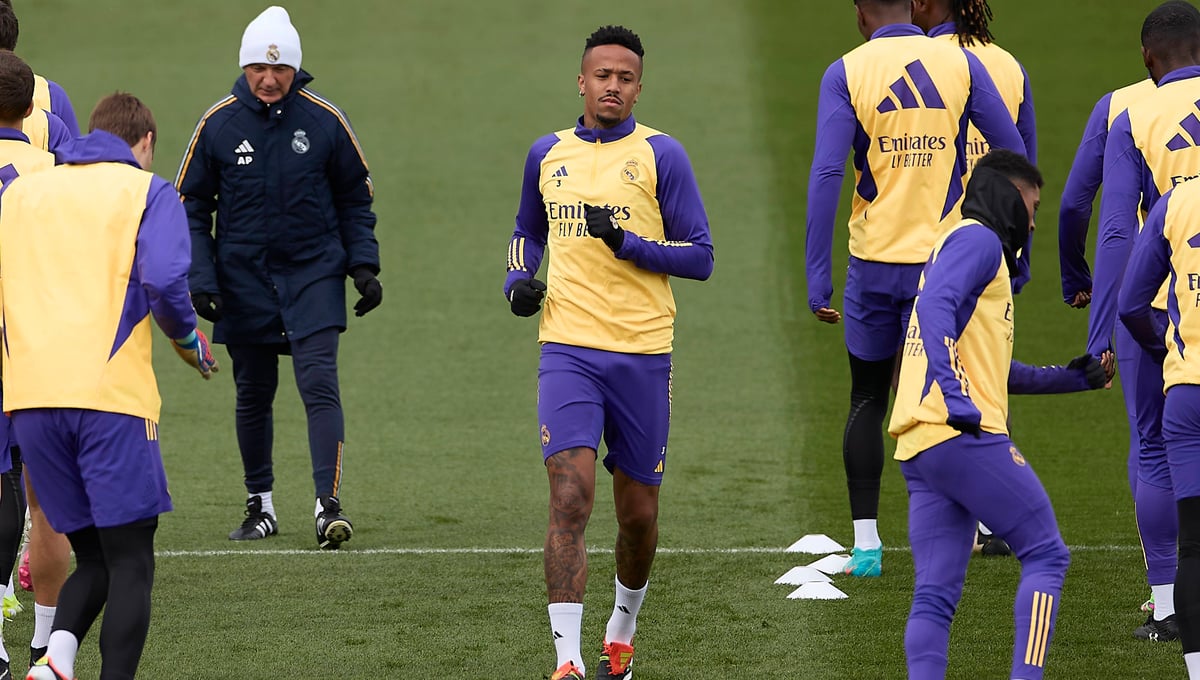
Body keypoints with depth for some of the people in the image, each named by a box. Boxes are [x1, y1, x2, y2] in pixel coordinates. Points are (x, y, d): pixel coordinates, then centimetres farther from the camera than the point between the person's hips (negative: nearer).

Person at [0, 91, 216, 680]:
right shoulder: (147, 193, 5)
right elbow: (163, 282, -11)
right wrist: (190, 343, 6)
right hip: (110, 395, -5)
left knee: (94, 556, 12)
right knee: (130, 560, 2)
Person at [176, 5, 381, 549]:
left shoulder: (325, 121, -3)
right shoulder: (218, 125, -3)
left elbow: (355, 198, 9)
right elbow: (191, 206, 5)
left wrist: (363, 265, 0)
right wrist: (200, 280, -3)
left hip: (314, 276, -1)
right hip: (244, 282, 1)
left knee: (319, 386, -14)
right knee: (253, 396, 9)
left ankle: (328, 504, -16)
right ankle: (260, 505, 23)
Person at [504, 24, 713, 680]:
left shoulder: (660, 154, -1)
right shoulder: (547, 155, 11)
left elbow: (699, 256, -2)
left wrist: (626, 243, -16)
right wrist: (519, 280, 10)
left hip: (642, 355, -1)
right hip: (568, 352, 1)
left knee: (638, 513, 10)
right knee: (570, 498, -14)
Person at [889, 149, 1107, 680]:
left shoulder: (967, 244, 30)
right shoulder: (978, 240, -1)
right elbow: (935, 306, -21)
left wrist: (1068, 378, 39)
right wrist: (956, 395, -30)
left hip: (918, 450, 10)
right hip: (966, 437, -10)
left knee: (935, 596, 4)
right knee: (1046, 556, -4)